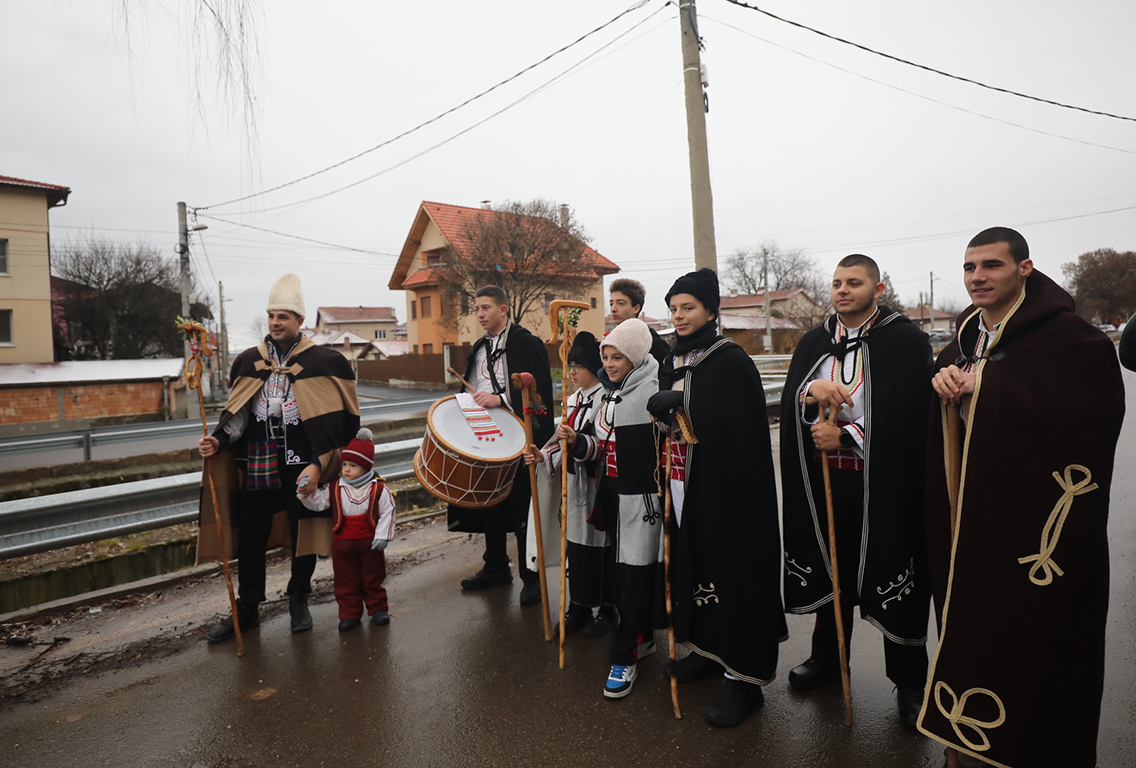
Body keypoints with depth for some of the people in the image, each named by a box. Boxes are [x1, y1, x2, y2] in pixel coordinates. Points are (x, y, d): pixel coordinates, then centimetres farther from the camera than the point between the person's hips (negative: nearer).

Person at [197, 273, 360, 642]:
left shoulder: (323, 362, -6)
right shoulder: (248, 361, 7)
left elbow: (338, 422, -9)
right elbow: (237, 413, 13)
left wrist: (318, 465, -16)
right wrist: (218, 441, -6)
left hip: (303, 465, -3)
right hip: (257, 465, 3)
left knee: (302, 534, 10)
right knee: (250, 536, 10)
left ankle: (298, 602, 30)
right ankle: (247, 609, 26)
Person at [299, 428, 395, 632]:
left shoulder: (378, 489, -9)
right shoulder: (334, 488, -3)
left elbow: (387, 512, -6)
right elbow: (318, 502, -5)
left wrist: (382, 535, -9)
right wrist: (308, 492, -23)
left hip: (370, 542, -2)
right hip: (343, 543, 2)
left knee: (373, 578, 11)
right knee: (346, 580, 9)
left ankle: (378, 609, 26)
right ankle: (349, 614, 21)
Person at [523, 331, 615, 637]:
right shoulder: (573, 400, 12)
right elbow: (564, 439, 14)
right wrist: (543, 455, -1)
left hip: (599, 484, -7)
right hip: (574, 482, 7)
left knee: (601, 546, 4)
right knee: (576, 543, 13)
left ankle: (605, 610, 20)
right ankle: (579, 607, 26)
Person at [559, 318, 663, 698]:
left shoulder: (653, 390, -13)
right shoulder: (609, 393, 12)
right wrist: (578, 442, 1)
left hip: (643, 496, -8)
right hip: (615, 493, 8)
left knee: (635, 574, -2)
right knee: (625, 570, 16)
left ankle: (624, 658, 10)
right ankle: (642, 639, 33)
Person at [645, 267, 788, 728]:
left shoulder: (732, 362, -12)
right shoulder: (672, 363, 11)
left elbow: (744, 434, -18)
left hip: (723, 488, -7)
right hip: (682, 487, 7)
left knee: (730, 568, -1)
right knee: (692, 564, 14)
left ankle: (744, 677, 12)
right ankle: (708, 650, 33)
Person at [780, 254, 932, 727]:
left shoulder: (906, 341, -5)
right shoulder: (814, 342, 10)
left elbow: (909, 415, -12)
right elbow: (788, 401, 4)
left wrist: (846, 436, -18)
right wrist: (810, 390, -17)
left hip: (882, 485, -4)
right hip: (822, 482, 5)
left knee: (890, 577, 4)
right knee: (829, 569, 16)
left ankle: (909, 678, 24)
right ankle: (828, 655, 36)